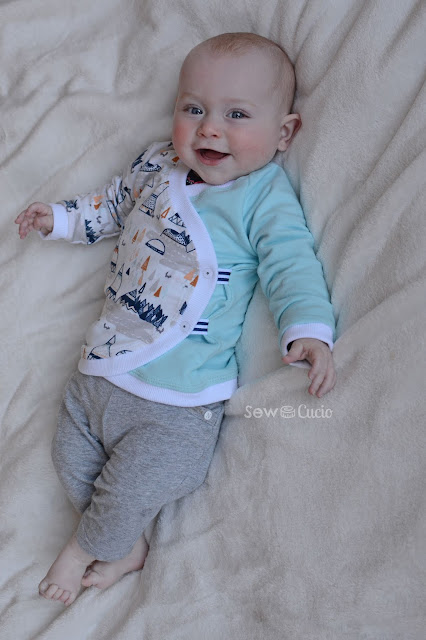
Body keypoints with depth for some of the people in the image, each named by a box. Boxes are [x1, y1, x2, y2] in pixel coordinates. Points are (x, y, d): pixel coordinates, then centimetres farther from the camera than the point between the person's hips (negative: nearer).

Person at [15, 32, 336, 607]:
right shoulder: (156, 164, 7)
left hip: (179, 394, -6)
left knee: (130, 489, -6)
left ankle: (87, 547, 28)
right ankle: (129, 545, 34)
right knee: (71, 459, 15)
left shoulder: (266, 196, -9)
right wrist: (60, 219, 22)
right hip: (105, 363, 7)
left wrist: (308, 332, -28)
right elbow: (112, 206, 25)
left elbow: (292, 265, -14)